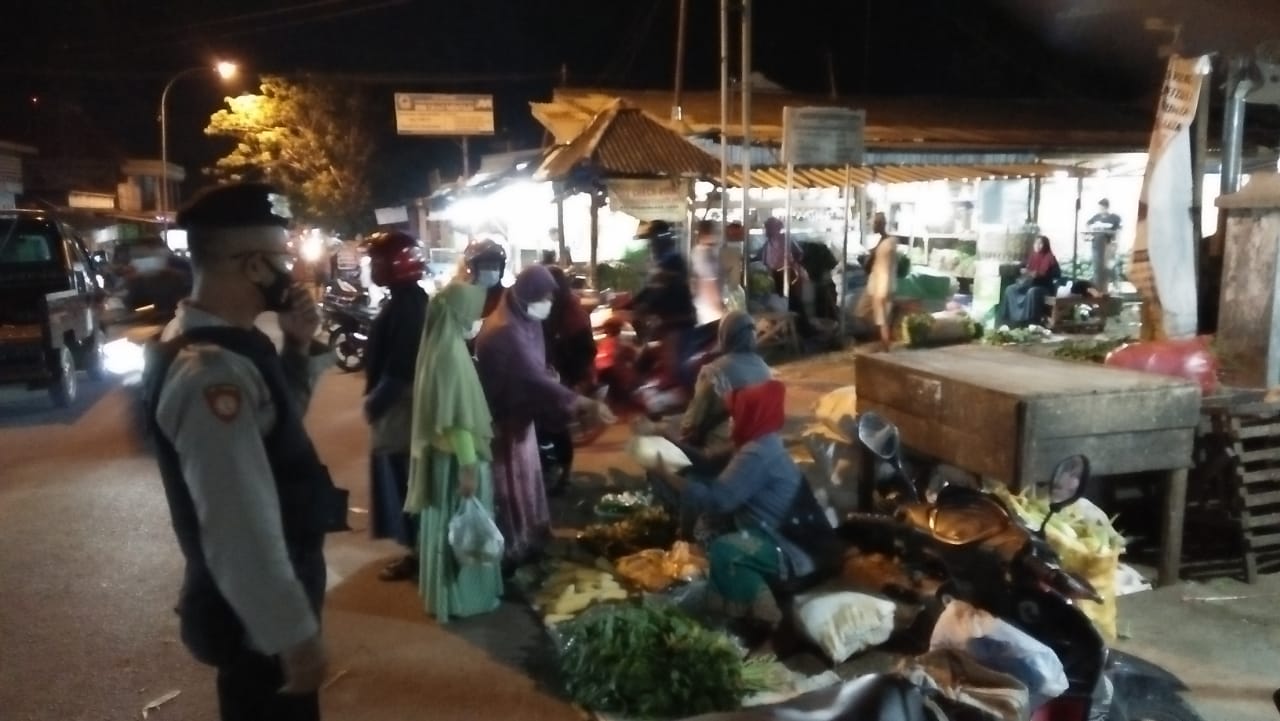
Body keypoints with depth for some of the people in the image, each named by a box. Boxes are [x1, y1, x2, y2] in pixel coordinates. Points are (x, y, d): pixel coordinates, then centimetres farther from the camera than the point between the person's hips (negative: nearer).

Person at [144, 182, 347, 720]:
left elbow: (277, 421, 15)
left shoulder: (218, 342, 0)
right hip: (255, 614, -9)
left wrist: (299, 347, -3)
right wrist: (295, 634, -23)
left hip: (261, 600, 9)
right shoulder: (211, 370, -30)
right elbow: (240, 529, -32)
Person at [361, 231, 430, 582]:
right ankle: (419, 546, 30)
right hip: (405, 402, 10)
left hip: (398, 405, -10)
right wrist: (377, 398, 16)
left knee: (400, 480, -1)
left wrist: (374, 401, -15)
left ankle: (416, 552, 9)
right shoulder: (410, 299, 11)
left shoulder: (404, 305, -21)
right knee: (408, 480, 18)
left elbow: (398, 367, -25)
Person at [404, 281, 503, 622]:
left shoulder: (439, 345, 6)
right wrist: (469, 465, -20)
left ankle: (444, 592, 34)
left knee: (446, 524, 20)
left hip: (440, 450, 9)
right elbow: (458, 416, -24)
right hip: (455, 457, -9)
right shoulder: (452, 351, -23)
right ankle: (461, 598, 18)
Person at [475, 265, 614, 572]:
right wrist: (587, 404, -39)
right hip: (502, 419, -9)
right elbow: (535, 378, -36)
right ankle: (511, 550, 19)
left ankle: (524, 543, 34)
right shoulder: (506, 332, -29)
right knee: (510, 483, 4)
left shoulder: (525, 322, 2)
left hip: (517, 413, 9)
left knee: (522, 478, 19)